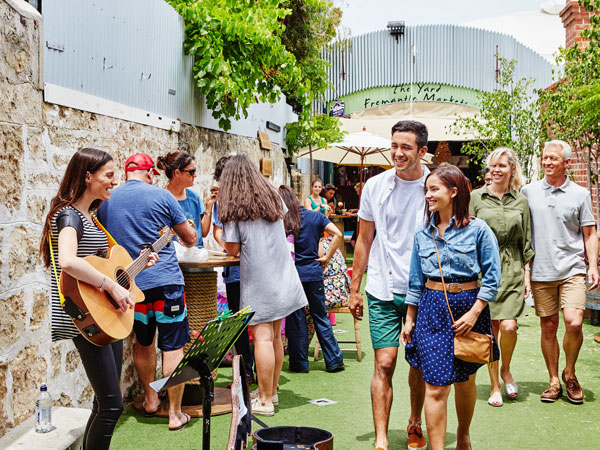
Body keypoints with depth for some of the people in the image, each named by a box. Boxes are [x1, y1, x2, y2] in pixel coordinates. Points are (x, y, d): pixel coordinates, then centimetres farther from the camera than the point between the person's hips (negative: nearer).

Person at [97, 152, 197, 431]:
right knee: (173, 346, 3)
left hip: (130, 283, 4)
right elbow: (191, 239, 3)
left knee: (143, 342, 22)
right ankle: (175, 413, 6)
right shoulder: (161, 196, -5)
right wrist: (186, 239, 27)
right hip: (166, 281, -4)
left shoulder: (106, 202, 4)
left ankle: (150, 399, 35)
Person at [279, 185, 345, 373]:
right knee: (321, 317, 11)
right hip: (314, 273, 3)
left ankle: (300, 363, 14)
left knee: (295, 320, 7)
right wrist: (326, 258, -2)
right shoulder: (316, 217, 1)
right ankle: (334, 361, 14)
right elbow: (337, 234, -6)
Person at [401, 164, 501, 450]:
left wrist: (474, 312, -12)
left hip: (468, 305, -2)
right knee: (435, 385, -6)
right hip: (432, 309, 2)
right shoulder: (423, 233, 7)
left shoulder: (478, 229, -5)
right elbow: (416, 281, 13)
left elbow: (492, 276, -5)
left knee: (465, 381, 13)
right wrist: (410, 319, 12)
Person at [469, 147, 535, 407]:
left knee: (509, 326, -12)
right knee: (490, 329, 0)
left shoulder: (521, 201, 9)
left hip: (512, 271, 1)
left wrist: (527, 274, 6)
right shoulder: (476, 197, 4)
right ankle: (495, 386, 14)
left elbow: (526, 243, 11)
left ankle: (506, 370, 17)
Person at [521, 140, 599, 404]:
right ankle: (554, 381, 18)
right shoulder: (528, 192, 6)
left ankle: (570, 373, 11)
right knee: (548, 327, 5)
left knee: (574, 323, -13)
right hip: (541, 271, 1)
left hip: (572, 269, -1)